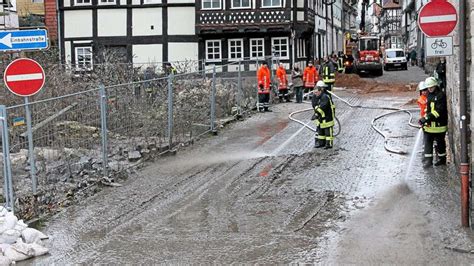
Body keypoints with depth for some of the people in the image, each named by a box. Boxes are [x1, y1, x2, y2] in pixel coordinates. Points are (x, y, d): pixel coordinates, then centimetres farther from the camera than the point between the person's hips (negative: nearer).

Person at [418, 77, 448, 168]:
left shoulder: (441, 95, -13)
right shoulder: (429, 95, 13)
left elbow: (439, 111, -21)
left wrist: (427, 118, -24)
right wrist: (424, 118, 10)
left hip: (439, 124, -7)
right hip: (429, 124, 7)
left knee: (440, 142, 6)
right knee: (428, 142, 4)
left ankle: (442, 159, 20)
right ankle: (428, 160, 9)